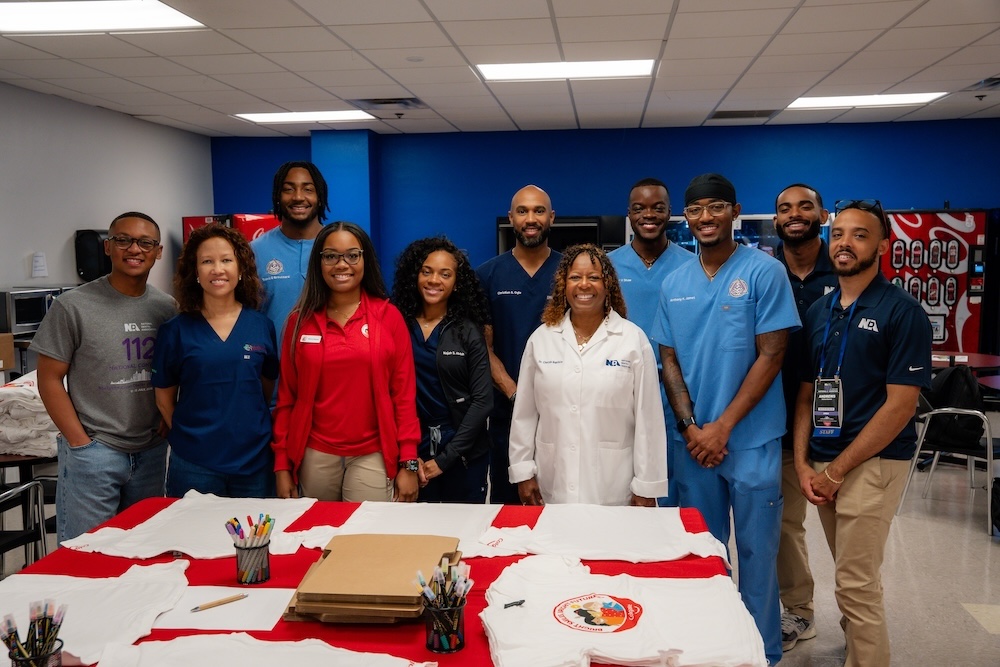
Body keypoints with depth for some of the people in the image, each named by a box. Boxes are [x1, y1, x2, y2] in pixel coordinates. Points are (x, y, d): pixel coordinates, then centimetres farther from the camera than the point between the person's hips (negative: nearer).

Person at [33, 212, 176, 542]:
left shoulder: (167, 308, 5)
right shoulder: (73, 307, -8)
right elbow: (50, 380, -5)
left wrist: (169, 424, 3)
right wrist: (81, 444, -9)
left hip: (152, 451, 4)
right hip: (93, 452, -4)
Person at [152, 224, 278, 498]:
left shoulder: (262, 327, 1)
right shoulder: (175, 330, -3)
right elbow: (164, 397, 5)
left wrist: (247, 429, 6)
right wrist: (192, 435, 3)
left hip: (254, 461, 2)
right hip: (193, 463, -1)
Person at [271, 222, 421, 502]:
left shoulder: (389, 316, -2)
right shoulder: (300, 320, 3)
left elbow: (404, 393, -2)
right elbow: (286, 397, 6)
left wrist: (408, 463, -5)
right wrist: (282, 464, 3)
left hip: (372, 456, -1)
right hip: (315, 455, 2)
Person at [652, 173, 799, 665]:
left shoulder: (765, 272, -8)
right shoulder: (674, 284, 6)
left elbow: (771, 356, -11)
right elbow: (669, 360, 7)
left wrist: (723, 426, -14)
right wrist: (690, 427, -6)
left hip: (751, 439, -4)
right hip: (694, 441, 4)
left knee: (756, 551, 6)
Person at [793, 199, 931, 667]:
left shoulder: (903, 312, -8)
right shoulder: (818, 312, 10)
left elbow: (900, 404, -13)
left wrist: (836, 470, -13)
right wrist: (804, 465, -1)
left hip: (874, 461, -5)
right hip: (823, 464, 5)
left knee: (856, 584, -5)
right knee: (851, 575, 16)